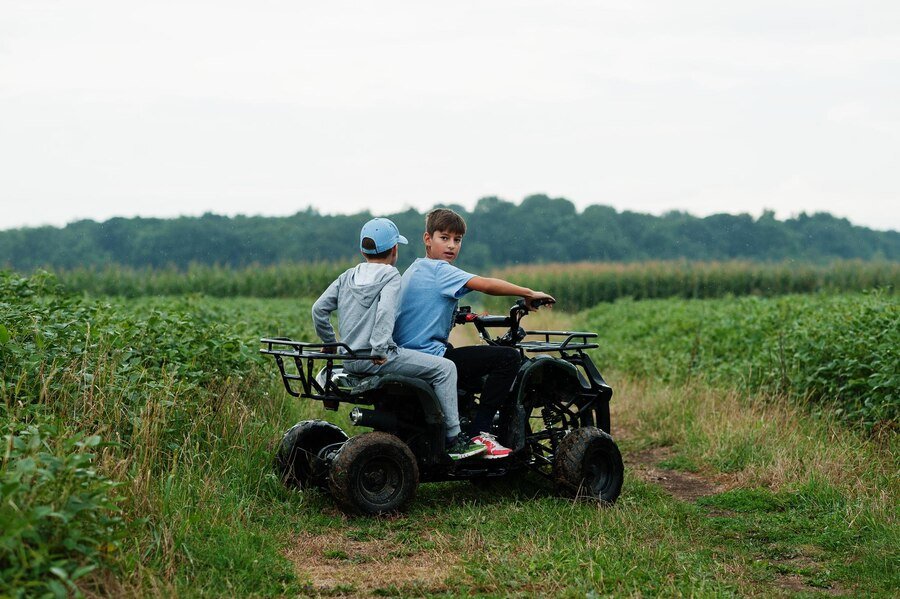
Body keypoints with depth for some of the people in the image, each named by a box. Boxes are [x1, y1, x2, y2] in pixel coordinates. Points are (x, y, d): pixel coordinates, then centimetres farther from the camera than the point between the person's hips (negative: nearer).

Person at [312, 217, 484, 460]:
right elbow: (386, 310, -21)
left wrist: (330, 344, 20)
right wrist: (379, 349, -24)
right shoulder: (390, 275, -3)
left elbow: (319, 308, 12)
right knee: (445, 368, -4)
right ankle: (454, 439, -5)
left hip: (349, 360, 8)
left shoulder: (347, 277, 16)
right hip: (376, 360, -8)